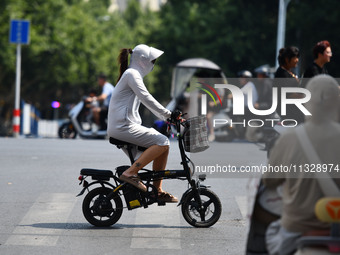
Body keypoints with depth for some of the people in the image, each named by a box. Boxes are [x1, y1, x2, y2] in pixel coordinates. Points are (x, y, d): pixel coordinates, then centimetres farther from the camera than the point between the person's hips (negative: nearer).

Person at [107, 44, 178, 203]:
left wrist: (169, 117, 20)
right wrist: (167, 114, -18)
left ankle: (157, 190, 8)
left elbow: (147, 101, 27)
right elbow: (146, 98, -20)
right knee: (162, 142, -19)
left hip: (127, 125, 10)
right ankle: (130, 173, -21)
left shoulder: (135, 74, 23)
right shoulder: (132, 74, -9)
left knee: (164, 144, 8)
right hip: (123, 126, -10)